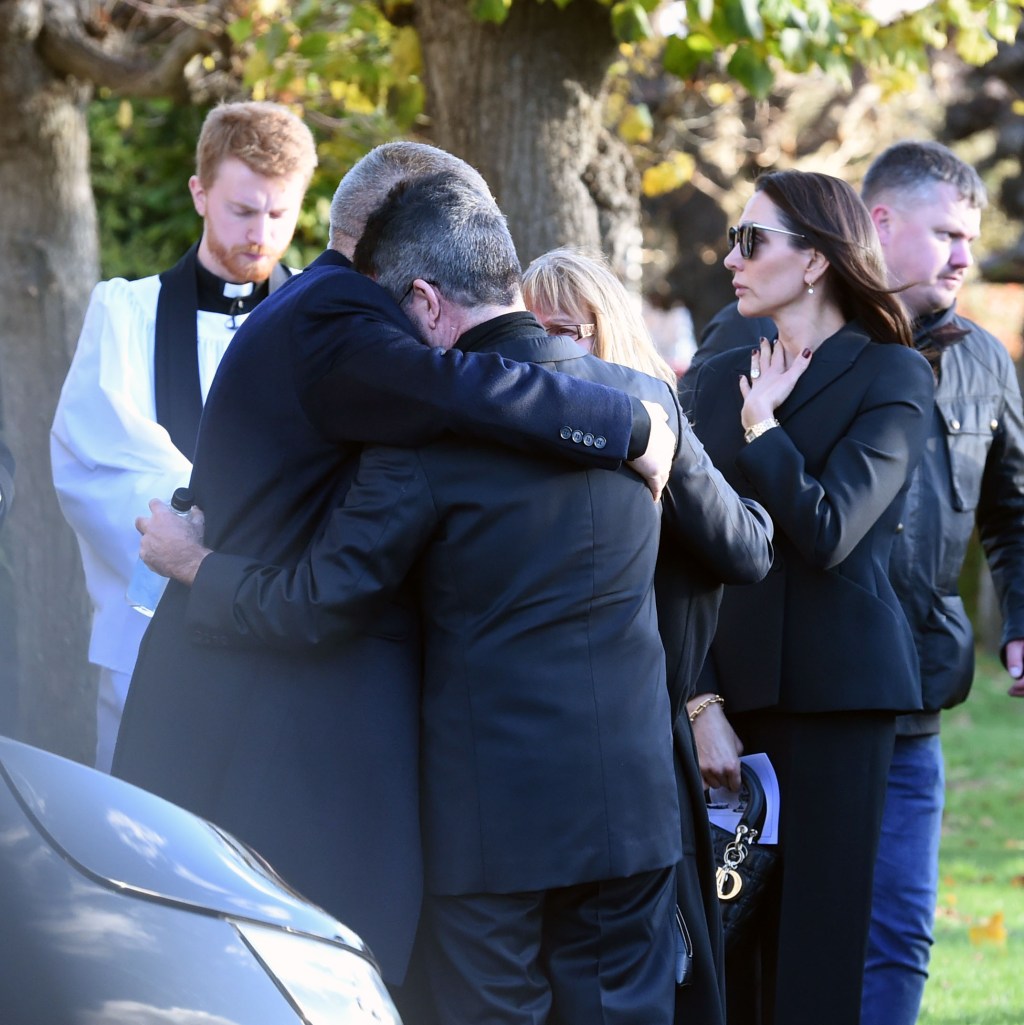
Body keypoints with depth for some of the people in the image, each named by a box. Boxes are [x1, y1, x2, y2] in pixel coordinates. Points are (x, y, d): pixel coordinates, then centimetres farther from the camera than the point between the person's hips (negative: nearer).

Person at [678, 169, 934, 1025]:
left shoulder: (892, 376, 0)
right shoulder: (716, 383, 12)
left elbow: (827, 532, -12)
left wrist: (762, 430, -2)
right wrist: (702, 703, -5)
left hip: (838, 692, -4)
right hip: (735, 687, 4)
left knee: (817, 953, -4)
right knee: (731, 947, 2)